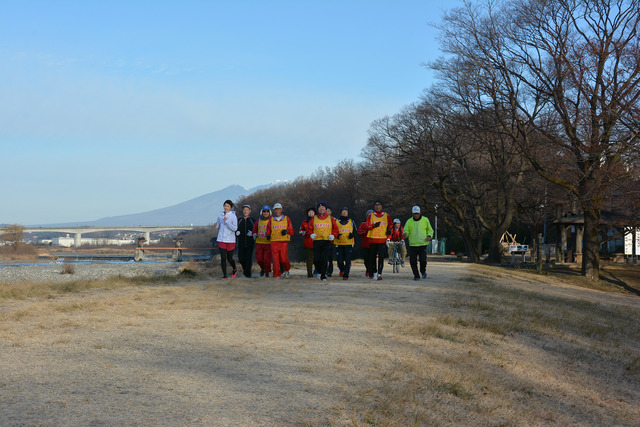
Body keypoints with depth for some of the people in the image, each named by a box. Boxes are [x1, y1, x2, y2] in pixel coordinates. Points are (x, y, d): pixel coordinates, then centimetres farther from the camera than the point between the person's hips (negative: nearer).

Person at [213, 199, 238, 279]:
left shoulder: (233, 216, -5)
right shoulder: (220, 216, 6)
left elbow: (235, 228, -14)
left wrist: (227, 221, -25)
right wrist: (216, 225, -6)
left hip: (230, 240, -2)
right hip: (221, 240, 2)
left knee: (229, 258, 6)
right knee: (223, 258, -6)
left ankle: (235, 270, 36)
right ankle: (224, 275, 2)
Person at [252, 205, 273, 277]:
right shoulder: (258, 221, 10)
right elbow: (254, 230, 16)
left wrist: (270, 235, -16)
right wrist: (255, 235, -5)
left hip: (268, 243, -3)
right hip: (259, 242, 3)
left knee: (267, 259, -6)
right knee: (259, 259, 2)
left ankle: (267, 272, 11)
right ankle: (262, 268, 31)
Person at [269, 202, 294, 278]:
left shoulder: (287, 219, 9)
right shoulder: (271, 220, 13)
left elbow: (291, 231, 8)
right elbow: (268, 230, 18)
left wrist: (287, 231, -13)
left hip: (284, 241, -2)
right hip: (274, 242, 2)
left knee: (283, 258, -6)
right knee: (275, 259, -4)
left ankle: (286, 270, 23)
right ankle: (277, 275, 3)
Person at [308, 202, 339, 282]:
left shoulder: (331, 219, 9)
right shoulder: (314, 219, 11)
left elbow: (335, 229, 13)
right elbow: (309, 228, 16)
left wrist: (333, 235, -5)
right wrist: (311, 234, -4)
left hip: (327, 241, -1)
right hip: (316, 241, 1)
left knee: (324, 259, -10)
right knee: (316, 259, -3)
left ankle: (323, 275, -2)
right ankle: (319, 271, 24)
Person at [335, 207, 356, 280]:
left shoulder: (351, 222, 10)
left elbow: (355, 231, 15)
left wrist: (352, 235, -7)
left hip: (349, 244, 0)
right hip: (339, 244, 0)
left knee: (347, 261, -8)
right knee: (340, 261, -2)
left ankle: (346, 275, -2)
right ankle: (342, 270, 30)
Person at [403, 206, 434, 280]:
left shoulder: (425, 220, 5)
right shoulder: (409, 221, 5)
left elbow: (430, 230, 14)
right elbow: (406, 231, 1)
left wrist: (429, 236, -6)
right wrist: (405, 234, -23)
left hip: (422, 244, -1)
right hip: (412, 245, 1)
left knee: (423, 260, -12)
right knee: (413, 261, -4)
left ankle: (423, 271, 19)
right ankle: (416, 275, 15)